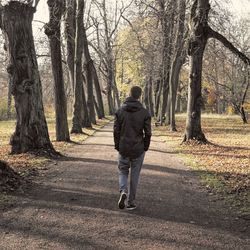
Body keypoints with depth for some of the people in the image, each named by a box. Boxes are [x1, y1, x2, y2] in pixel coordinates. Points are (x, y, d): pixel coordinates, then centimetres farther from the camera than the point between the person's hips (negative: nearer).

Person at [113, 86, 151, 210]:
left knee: (123, 172, 17)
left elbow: (116, 131, -3)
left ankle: (123, 191, -9)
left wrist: (117, 146, 7)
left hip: (123, 149, 1)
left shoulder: (120, 111, -3)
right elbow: (148, 133, -8)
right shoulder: (144, 112, -8)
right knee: (134, 175, 10)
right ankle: (130, 202, 15)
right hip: (138, 150, -1)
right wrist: (145, 147, 6)